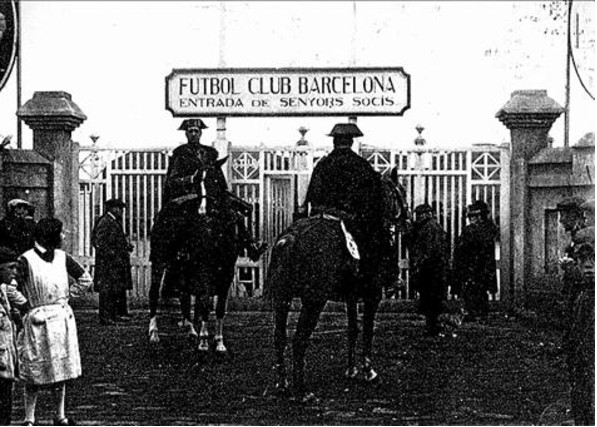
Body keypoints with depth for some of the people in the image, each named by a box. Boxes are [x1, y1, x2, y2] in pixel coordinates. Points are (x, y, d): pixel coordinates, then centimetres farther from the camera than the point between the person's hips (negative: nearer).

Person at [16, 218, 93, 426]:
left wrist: (67, 295, 7)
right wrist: (26, 309, -10)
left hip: (62, 317, 5)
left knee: (61, 369, 10)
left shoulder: (62, 257, 6)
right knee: (35, 372, -1)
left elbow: (85, 279, 14)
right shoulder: (26, 260, -10)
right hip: (38, 321, -5)